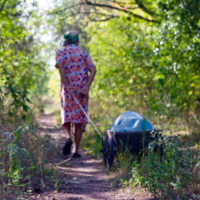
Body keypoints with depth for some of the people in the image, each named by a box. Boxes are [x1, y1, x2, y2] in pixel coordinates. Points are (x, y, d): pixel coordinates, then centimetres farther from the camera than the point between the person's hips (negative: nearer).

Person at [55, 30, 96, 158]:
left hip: (68, 89, -2)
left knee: (67, 117, 8)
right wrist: (86, 87, -9)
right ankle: (76, 150, 3)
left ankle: (68, 137, -22)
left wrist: (66, 85, -16)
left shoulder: (62, 51, 8)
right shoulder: (84, 53, 15)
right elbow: (93, 70, 0)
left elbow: (60, 66, -11)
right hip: (82, 89, 2)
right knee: (80, 118, 6)